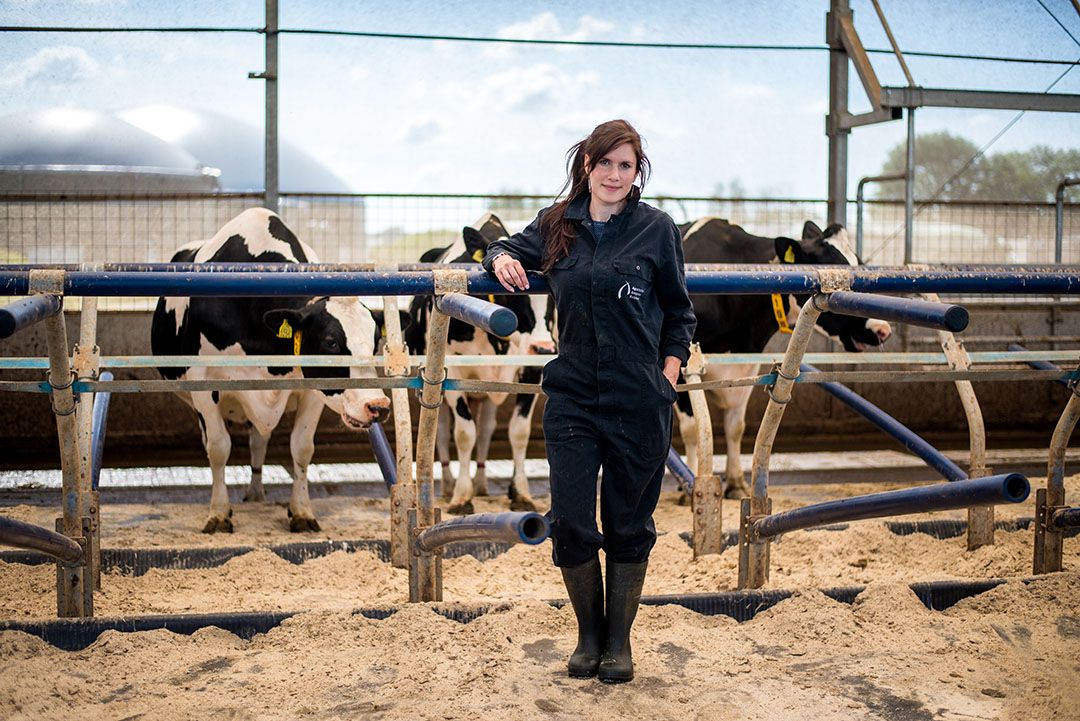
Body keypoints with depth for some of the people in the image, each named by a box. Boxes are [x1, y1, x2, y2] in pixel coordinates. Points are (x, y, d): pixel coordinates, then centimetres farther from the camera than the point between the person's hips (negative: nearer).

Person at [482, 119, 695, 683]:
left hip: (640, 404, -2)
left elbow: (678, 314, 8)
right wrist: (501, 260, 0)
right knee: (570, 522, 1)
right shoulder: (556, 225, 6)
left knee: (628, 526, 8)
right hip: (572, 398, 2)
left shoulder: (656, 229, 0)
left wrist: (668, 376, -3)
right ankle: (588, 634, 23)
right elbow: (508, 251, 24)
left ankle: (619, 640, 26)